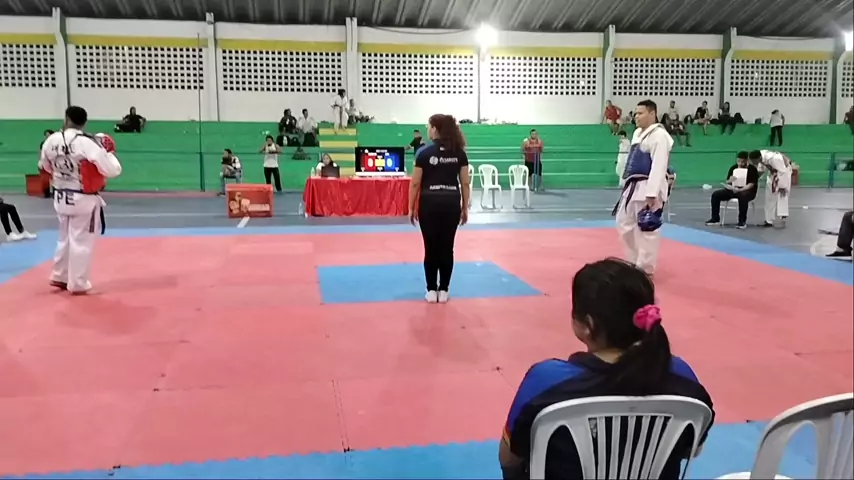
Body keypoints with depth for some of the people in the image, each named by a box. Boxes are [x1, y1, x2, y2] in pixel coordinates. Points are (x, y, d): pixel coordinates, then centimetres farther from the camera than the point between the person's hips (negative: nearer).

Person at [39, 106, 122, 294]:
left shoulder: (51, 141, -3)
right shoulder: (87, 143, -21)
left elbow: (45, 167, 14)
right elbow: (113, 171, -19)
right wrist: (108, 152, -3)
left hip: (61, 198, 6)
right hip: (84, 200, -6)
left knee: (66, 238, 23)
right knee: (81, 241, 6)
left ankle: (60, 277, 34)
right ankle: (77, 284, 14)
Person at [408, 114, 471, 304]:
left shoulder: (424, 153, -6)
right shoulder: (459, 153, 2)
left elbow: (415, 184, -5)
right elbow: (465, 183, 4)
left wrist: (411, 208, 4)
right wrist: (465, 208, 12)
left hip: (429, 203, -2)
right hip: (451, 203, 2)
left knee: (431, 247, 6)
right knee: (447, 247, 8)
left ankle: (431, 291, 12)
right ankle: (443, 290, 13)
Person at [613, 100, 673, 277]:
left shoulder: (659, 135, -14)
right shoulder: (638, 133, 16)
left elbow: (659, 166, -21)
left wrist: (652, 194, -25)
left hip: (648, 189, -10)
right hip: (633, 187, 10)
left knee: (647, 230, -5)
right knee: (624, 224, 15)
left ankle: (646, 269, 4)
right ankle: (634, 262, 28)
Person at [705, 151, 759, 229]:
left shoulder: (752, 169, -8)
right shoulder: (733, 168, 4)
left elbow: (751, 184, -16)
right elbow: (727, 183, 4)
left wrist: (739, 190, -31)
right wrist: (729, 181, -21)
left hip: (748, 191, -5)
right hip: (734, 190, 5)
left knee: (742, 196, -41)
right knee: (715, 194, -13)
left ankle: (742, 221, -30)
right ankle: (715, 219, -4)